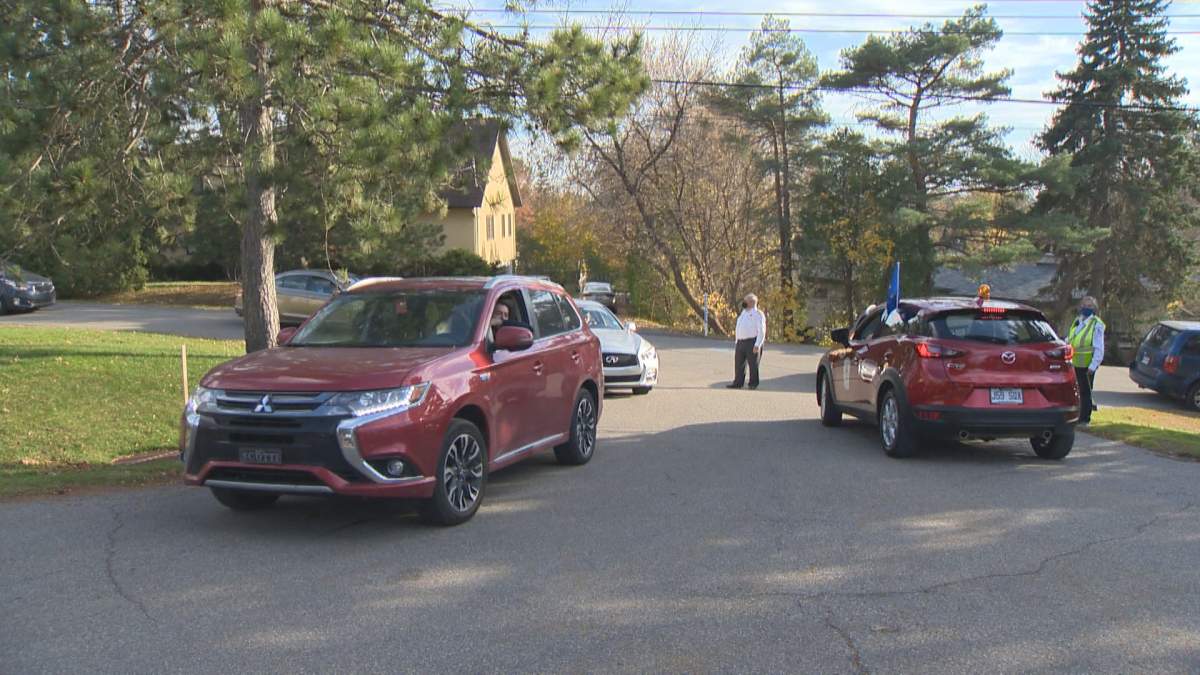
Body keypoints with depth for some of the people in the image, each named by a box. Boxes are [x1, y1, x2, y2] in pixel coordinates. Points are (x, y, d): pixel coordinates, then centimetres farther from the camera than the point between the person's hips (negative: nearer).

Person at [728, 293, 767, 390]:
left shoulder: (758, 314, -4)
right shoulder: (743, 313, 20)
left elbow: (761, 331, -11)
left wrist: (757, 345, -19)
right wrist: (736, 342, 18)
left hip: (752, 342, -7)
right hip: (740, 342, 7)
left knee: (753, 364, -2)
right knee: (739, 364, 5)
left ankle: (753, 384, 5)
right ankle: (738, 383, 8)